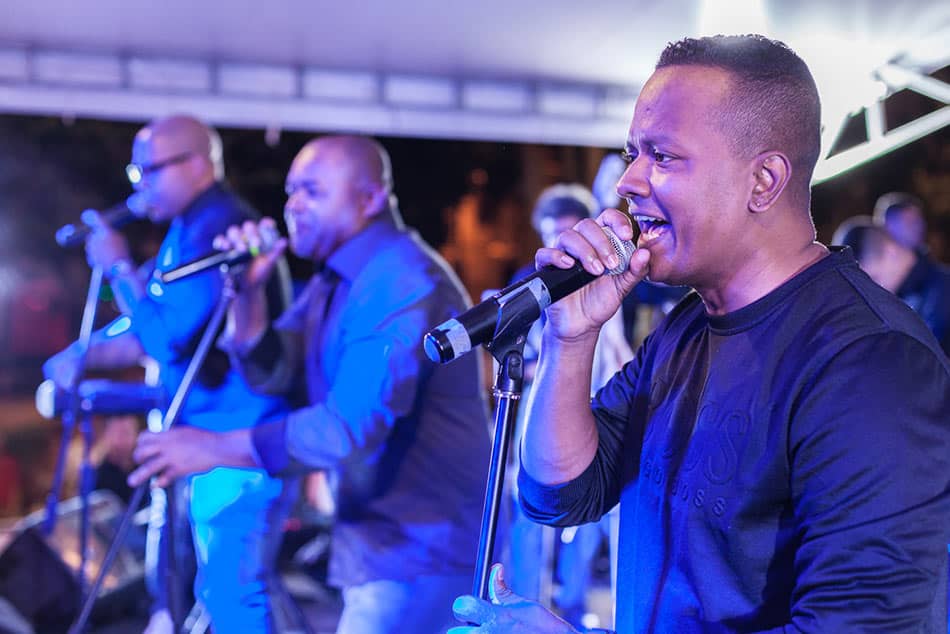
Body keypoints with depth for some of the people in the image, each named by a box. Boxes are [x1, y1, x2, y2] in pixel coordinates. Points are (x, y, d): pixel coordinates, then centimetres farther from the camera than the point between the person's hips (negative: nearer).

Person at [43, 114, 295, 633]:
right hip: (213, 436, 11)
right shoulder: (189, 230, 16)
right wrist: (85, 355, 8)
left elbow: (171, 337, -22)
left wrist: (118, 267, -10)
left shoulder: (217, 226, -16)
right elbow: (153, 328, 22)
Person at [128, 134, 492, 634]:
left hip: (420, 547, -10)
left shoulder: (406, 283, -22)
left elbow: (353, 430, -30)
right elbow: (272, 372, 7)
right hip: (380, 537, 10)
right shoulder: (336, 277, 11)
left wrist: (215, 447, -25)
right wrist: (248, 291, -10)